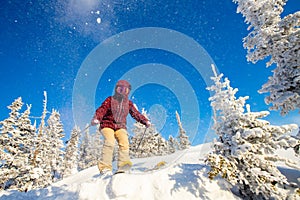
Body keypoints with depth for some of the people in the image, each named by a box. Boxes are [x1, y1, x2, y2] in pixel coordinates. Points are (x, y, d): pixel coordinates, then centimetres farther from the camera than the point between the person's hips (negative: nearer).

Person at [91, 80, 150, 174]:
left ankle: (123, 164, -24)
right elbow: (101, 110, -9)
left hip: (120, 127, 3)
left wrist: (145, 121, 1)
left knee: (124, 142, -22)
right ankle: (105, 166, -16)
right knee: (109, 142, -24)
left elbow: (136, 114, 12)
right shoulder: (110, 100, 1)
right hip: (108, 125, -2)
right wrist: (96, 118, -29)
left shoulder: (129, 103, 11)